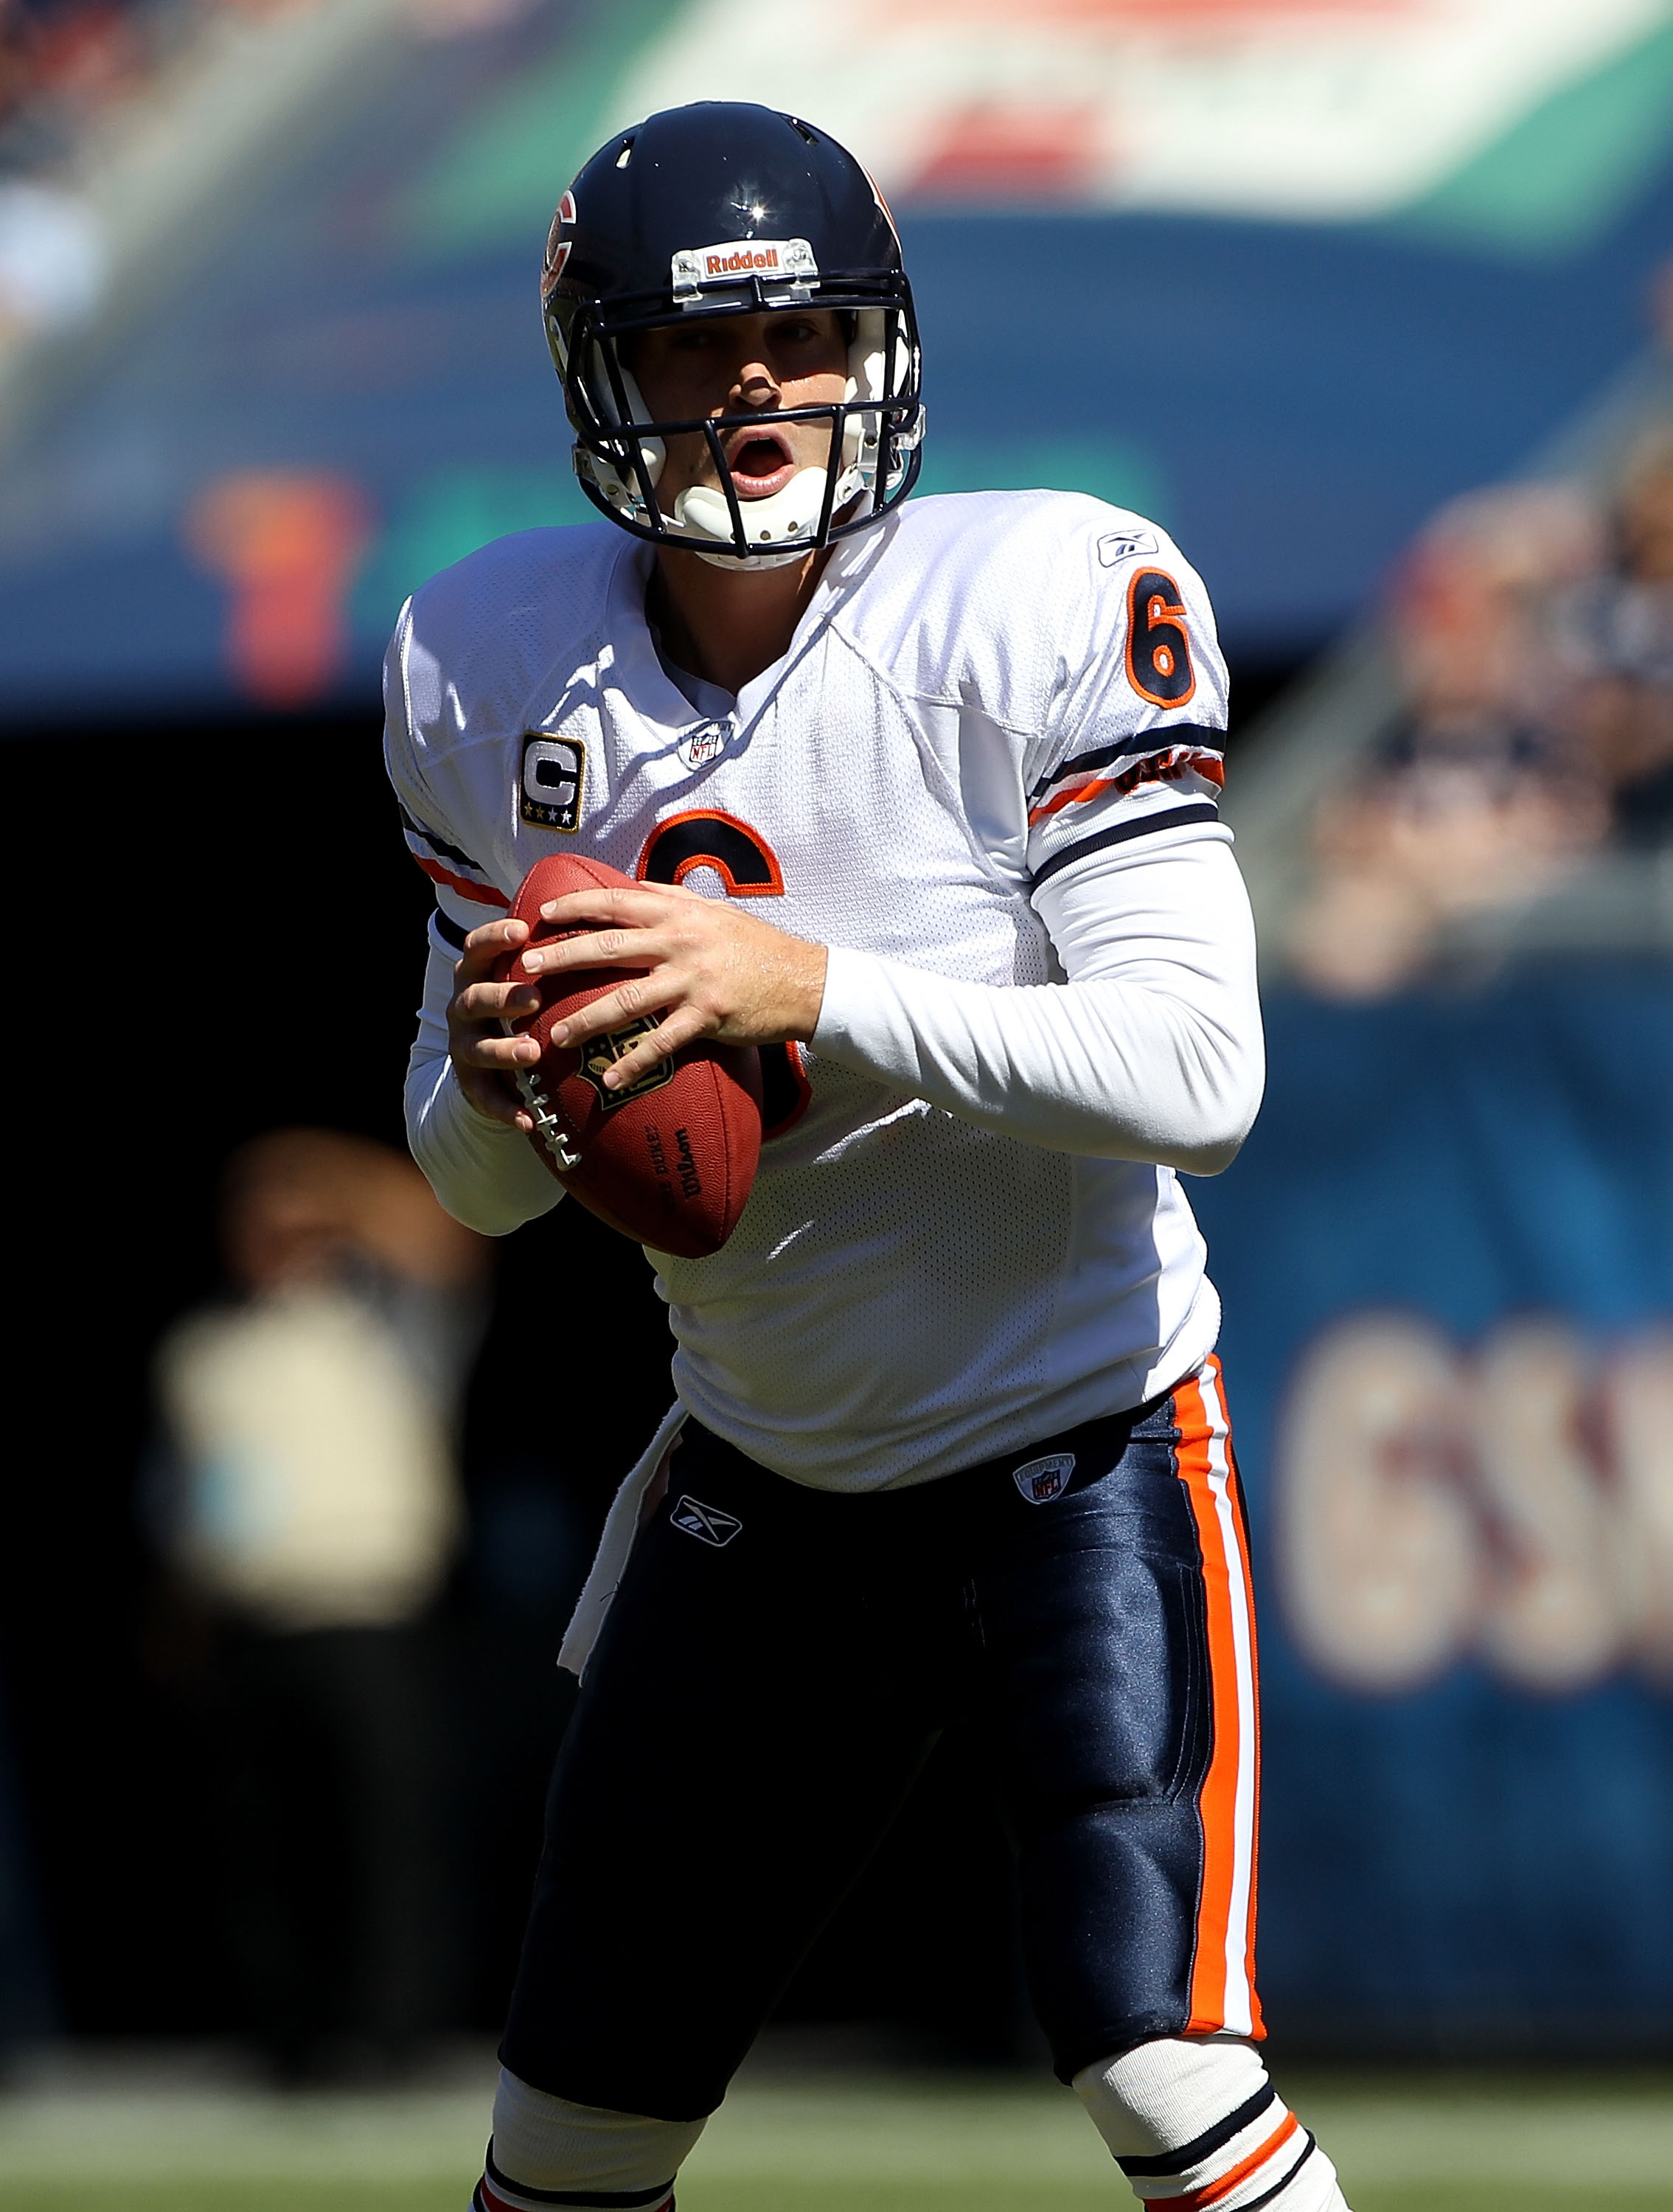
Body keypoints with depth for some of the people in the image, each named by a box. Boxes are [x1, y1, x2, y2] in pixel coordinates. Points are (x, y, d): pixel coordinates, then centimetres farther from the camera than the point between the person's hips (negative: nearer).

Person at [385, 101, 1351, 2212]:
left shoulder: (1041, 606, -17)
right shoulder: (497, 670, -3)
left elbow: (1197, 1069, -24)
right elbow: (475, 1183, 4)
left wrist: (805, 985, -32)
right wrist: (493, 1087, -20)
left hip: (1079, 1443, -5)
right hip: (759, 1472, 5)